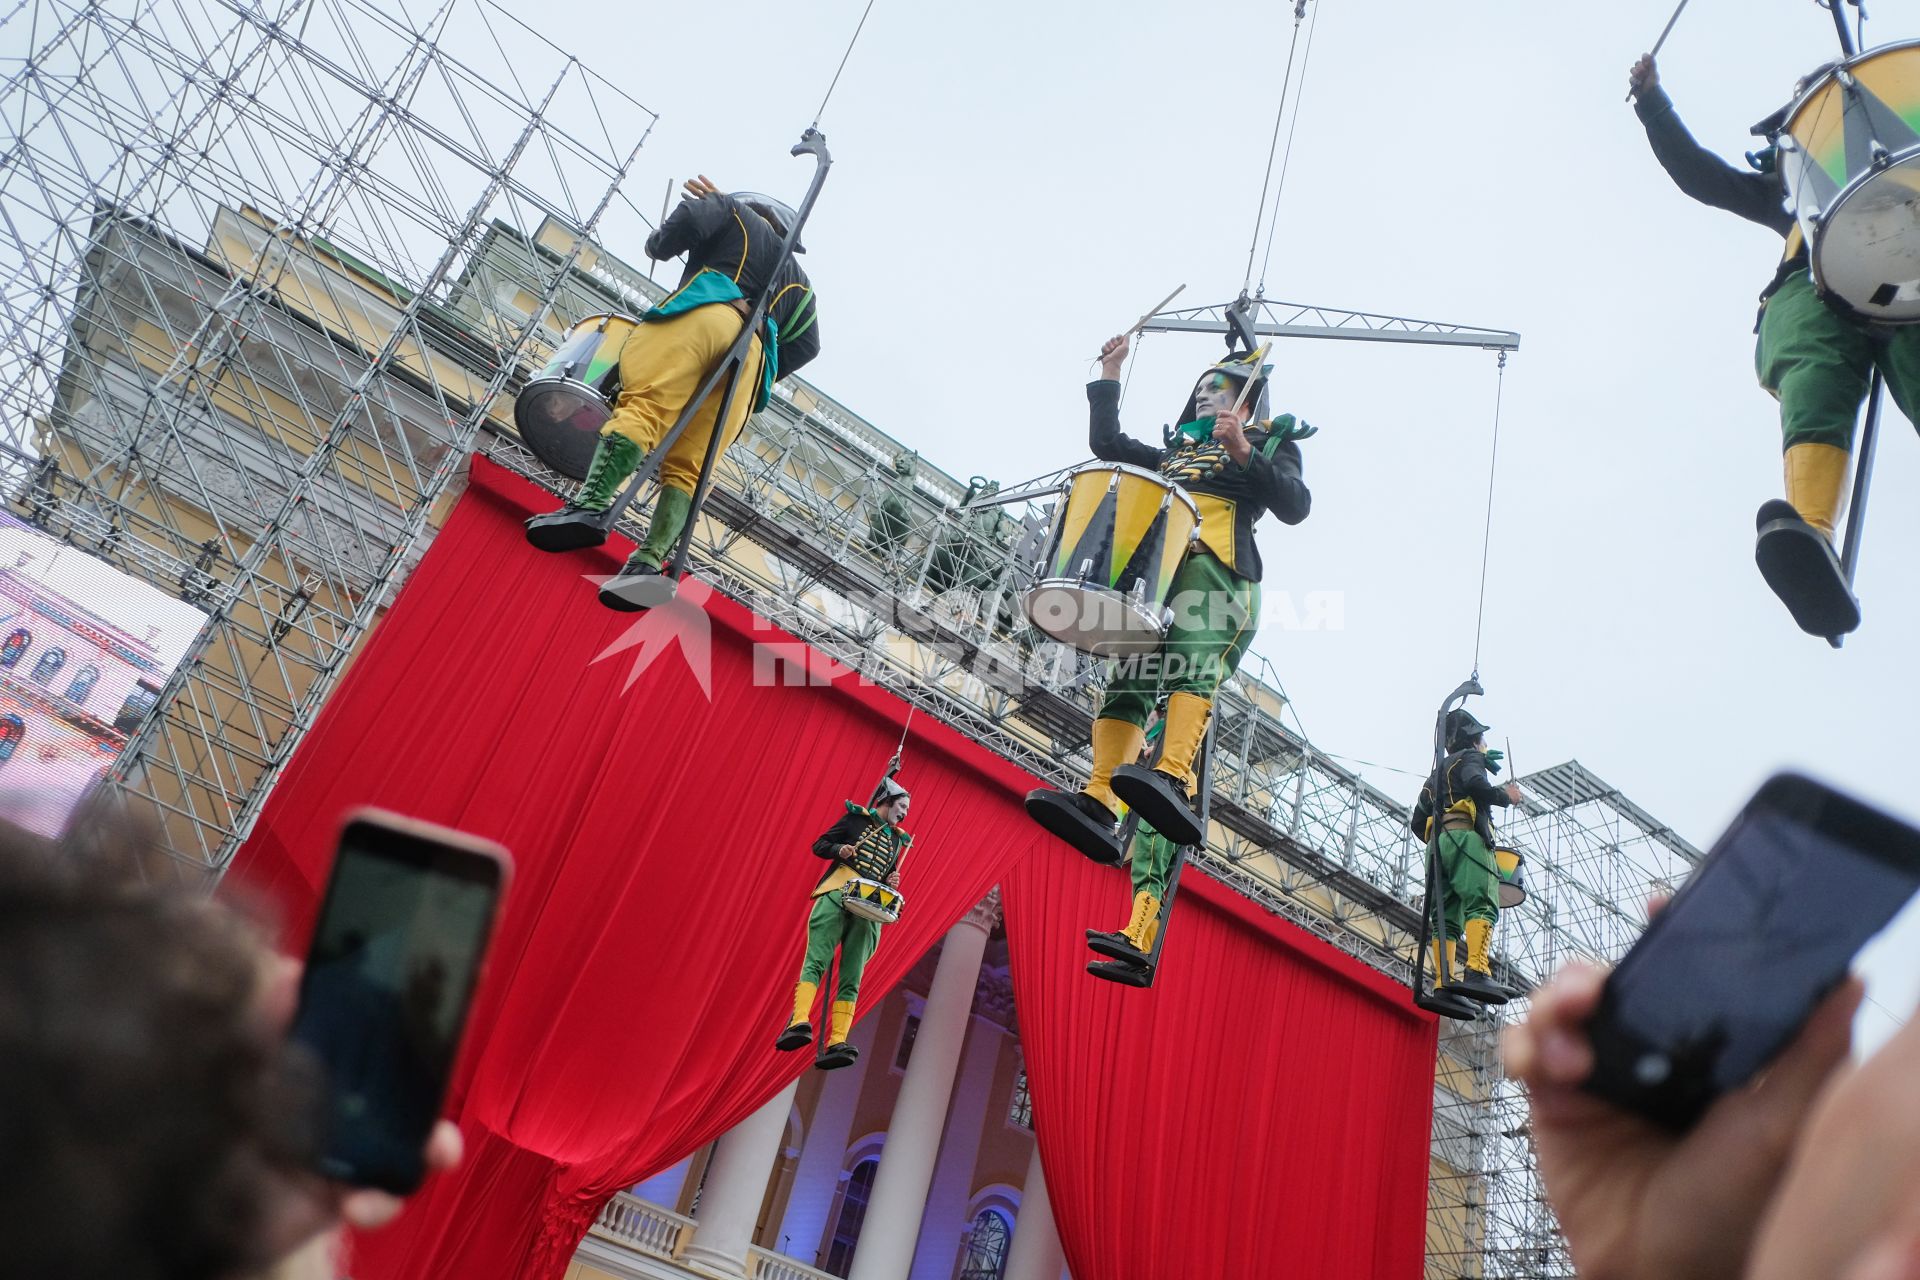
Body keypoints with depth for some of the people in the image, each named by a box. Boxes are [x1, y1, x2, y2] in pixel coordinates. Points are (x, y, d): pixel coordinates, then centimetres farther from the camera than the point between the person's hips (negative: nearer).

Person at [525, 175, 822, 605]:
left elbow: (692, 216, 8)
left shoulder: (741, 216, 29)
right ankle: (649, 561, -25)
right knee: (686, 468, -6)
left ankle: (591, 505, -45)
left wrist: (659, 243, 27)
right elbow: (805, 344, 24)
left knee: (643, 405, -22)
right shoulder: (799, 284, 39)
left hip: (708, 313, -4)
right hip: (755, 354, 4)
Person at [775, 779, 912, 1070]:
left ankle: (836, 1044, -20)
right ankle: (800, 1023, -35)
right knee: (816, 961, -20)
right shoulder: (857, 818, 13)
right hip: (837, 894, -4)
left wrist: (892, 882, 9)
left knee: (851, 979, -10)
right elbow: (819, 845, 11)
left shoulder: (897, 840, 26)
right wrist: (839, 850, -10)